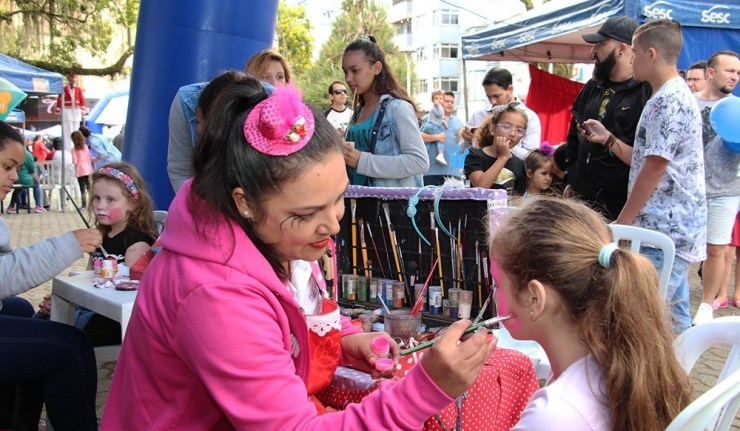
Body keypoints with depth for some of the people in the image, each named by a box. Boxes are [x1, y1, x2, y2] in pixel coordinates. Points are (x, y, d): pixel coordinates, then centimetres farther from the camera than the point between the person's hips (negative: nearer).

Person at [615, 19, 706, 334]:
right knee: (674, 315, 14)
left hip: (667, 229, -10)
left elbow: (654, 168, -17)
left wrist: (623, 221, -12)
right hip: (676, 227, 10)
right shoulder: (678, 95, 17)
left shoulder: (667, 101, -16)